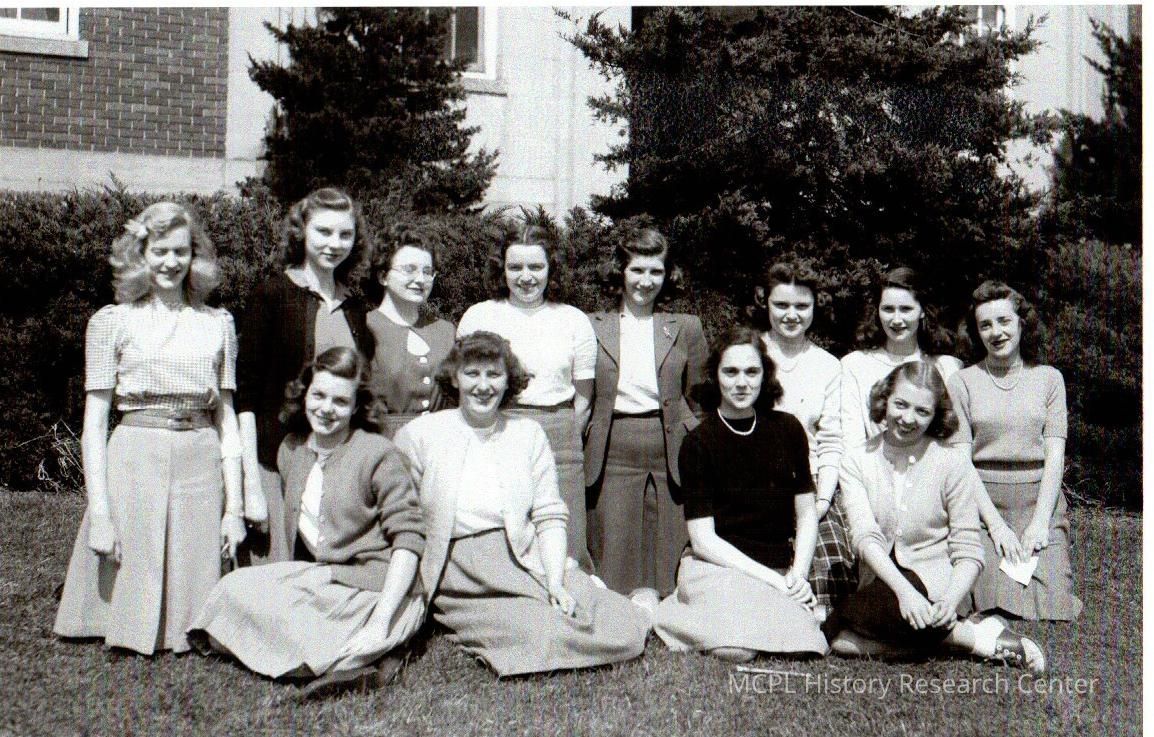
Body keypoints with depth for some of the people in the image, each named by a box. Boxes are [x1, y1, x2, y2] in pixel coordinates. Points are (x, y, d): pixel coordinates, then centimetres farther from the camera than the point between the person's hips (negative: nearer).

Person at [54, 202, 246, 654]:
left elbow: (227, 417, 11)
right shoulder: (112, 321, 4)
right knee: (131, 589, 1)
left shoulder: (218, 323, 11)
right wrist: (99, 512, -7)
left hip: (202, 464, 2)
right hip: (134, 459, -2)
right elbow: (94, 422, 1)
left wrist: (235, 505, 5)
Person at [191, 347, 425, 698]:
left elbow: (408, 538, -17)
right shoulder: (291, 450, 10)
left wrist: (380, 624, -25)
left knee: (239, 590, -19)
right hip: (314, 583, 8)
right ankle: (346, 660, -13)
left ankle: (348, 663, -17)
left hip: (373, 592, -8)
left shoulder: (379, 454, -10)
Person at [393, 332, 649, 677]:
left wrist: (555, 583, -7)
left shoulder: (529, 434, 13)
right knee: (541, 636, -29)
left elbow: (549, 516, 6)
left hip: (528, 559, 3)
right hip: (458, 571, -3)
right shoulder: (417, 435, 6)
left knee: (626, 630, -15)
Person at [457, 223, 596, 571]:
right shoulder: (478, 316, 10)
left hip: (559, 439, 0)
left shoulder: (574, 321, 11)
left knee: (566, 548, -3)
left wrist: (564, 441, 4)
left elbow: (583, 398, 12)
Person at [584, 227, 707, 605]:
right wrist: (577, 456, 2)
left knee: (667, 562, 2)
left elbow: (698, 399, 11)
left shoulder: (686, 328, 9)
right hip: (613, 456, 0)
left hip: (671, 456, 0)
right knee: (615, 563, 0)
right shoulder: (593, 326, 8)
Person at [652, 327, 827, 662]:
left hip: (780, 570, 4)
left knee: (801, 643, -24)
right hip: (716, 567, -4)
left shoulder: (788, 429, 8)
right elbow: (703, 538, -7)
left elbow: (806, 514, 12)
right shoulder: (698, 442, -4)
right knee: (736, 649, -31)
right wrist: (773, 579, -13)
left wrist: (798, 574, -5)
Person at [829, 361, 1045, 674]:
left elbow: (968, 551, -5)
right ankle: (965, 634, -13)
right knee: (842, 643, -28)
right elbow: (865, 536, -12)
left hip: (934, 582, -3)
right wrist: (903, 590, -28)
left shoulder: (953, 463, -3)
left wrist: (951, 600, -25)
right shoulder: (856, 461, 2)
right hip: (881, 584, 4)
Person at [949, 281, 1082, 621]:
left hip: (1040, 500, 2)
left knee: (1053, 604, -12)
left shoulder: (1048, 378, 11)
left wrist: (1040, 521, -8)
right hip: (983, 503, -1)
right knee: (1003, 605, -18)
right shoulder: (963, 382, 5)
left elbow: (1055, 455, 4)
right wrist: (996, 525, -11)